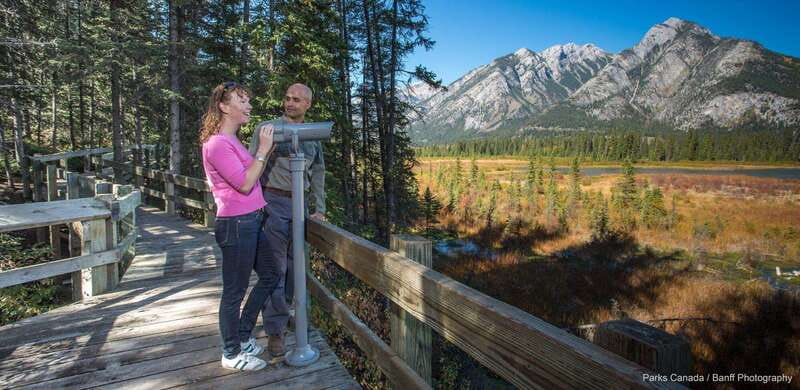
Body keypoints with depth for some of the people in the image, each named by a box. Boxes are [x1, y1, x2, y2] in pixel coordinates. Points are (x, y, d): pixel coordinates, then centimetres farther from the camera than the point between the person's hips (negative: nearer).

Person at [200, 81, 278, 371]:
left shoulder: (232, 141, 15)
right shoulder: (217, 144, -15)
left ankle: (243, 337, 33)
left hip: (251, 221, 10)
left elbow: (253, 176, 16)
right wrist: (262, 150, -15)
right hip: (236, 224, -10)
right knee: (235, 292, 4)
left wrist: (266, 150, 8)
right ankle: (232, 354, 23)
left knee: (270, 276, 19)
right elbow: (244, 184, -20)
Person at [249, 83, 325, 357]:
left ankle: (283, 312, 30)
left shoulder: (313, 136, 13)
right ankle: (275, 330, 5)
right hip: (274, 203, -5)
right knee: (275, 268, -4)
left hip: (299, 205, 5)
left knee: (293, 265, 12)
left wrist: (319, 209, 12)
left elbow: (317, 173, 17)